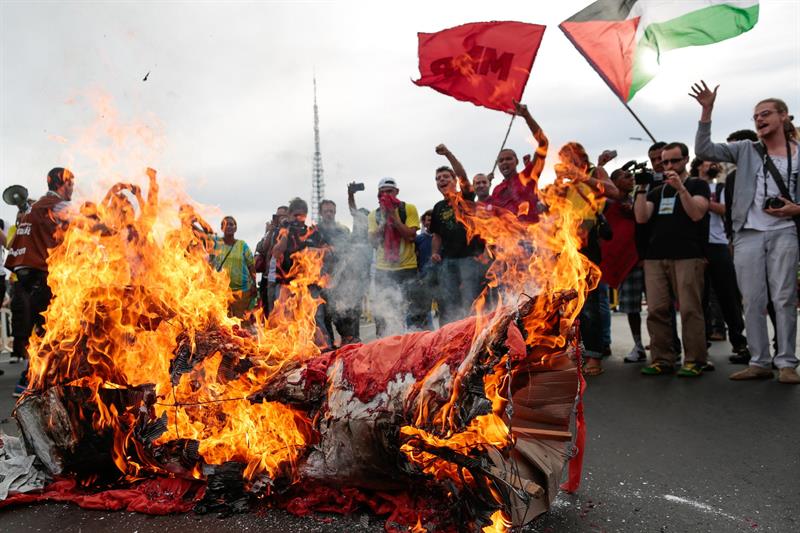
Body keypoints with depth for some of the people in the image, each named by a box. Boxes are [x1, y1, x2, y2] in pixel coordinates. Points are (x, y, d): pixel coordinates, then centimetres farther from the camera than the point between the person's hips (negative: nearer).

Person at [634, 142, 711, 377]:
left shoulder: (697, 185, 12)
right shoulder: (656, 191, 23)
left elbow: (696, 214, -5)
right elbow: (641, 218, 8)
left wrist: (680, 187, -13)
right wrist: (641, 190, 0)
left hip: (687, 256, -4)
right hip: (655, 257, 4)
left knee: (690, 309, -9)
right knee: (656, 310, -2)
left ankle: (694, 360, -3)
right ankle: (662, 359, 3)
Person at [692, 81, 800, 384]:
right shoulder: (746, 150, 9)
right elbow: (703, 150, -1)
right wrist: (706, 111, -8)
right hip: (747, 234, 1)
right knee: (752, 301, 3)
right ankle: (759, 362, 11)